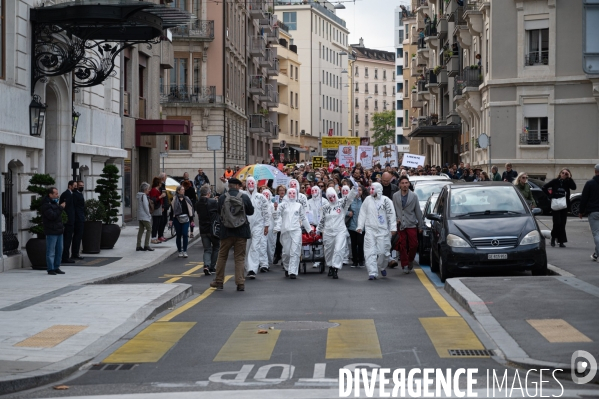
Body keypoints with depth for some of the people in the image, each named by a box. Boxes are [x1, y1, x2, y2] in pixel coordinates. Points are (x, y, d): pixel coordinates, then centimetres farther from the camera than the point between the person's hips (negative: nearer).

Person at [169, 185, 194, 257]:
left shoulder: (187, 199, 7)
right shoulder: (174, 200, -1)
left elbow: (190, 209, 11)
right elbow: (172, 210, 0)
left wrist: (191, 219, 9)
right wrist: (171, 220, -5)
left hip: (185, 219, 1)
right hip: (177, 219, -1)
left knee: (185, 234, -9)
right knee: (179, 235, 6)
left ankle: (185, 251, -4)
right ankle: (180, 251, 14)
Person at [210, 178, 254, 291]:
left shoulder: (222, 198, -6)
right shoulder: (244, 197, -7)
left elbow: (219, 212, 8)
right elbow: (251, 212, 5)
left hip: (226, 231, 0)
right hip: (241, 231, 0)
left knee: (222, 256, 14)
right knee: (240, 258, 6)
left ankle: (219, 281, 19)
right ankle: (240, 283, 2)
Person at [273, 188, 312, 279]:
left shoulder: (299, 205, 16)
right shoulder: (283, 205, 10)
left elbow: (304, 218, 22)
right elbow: (277, 216, 0)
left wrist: (309, 229, 23)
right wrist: (276, 208, -18)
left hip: (296, 230, 0)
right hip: (285, 230, 0)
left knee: (295, 251, -10)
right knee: (286, 252, 3)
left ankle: (292, 272, -11)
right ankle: (287, 268, 26)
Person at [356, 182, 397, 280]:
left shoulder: (386, 200, 0)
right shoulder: (367, 200, 8)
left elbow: (391, 215, 0)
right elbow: (362, 214, 12)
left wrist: (393, 227, -5)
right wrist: (360, 226, 6)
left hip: (383, 230, -2)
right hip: (370, 229, 2)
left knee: (382, 251, -1)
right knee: (370, 252, -7)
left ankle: (382, 267, 27)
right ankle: (372, 273, -8)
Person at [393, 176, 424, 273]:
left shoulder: (414, 196, 2)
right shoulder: (395, 196, 4)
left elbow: (418, 211, 5)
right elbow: (393, 210, 11)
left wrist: (420, 226, 5)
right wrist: (395, 219, -5)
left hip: (411, 224, 0)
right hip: (400, 225, 0)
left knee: (413, 245, -2)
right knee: (402, 246, 0)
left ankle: (410, 260, 22)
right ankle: (405, 265, 9)